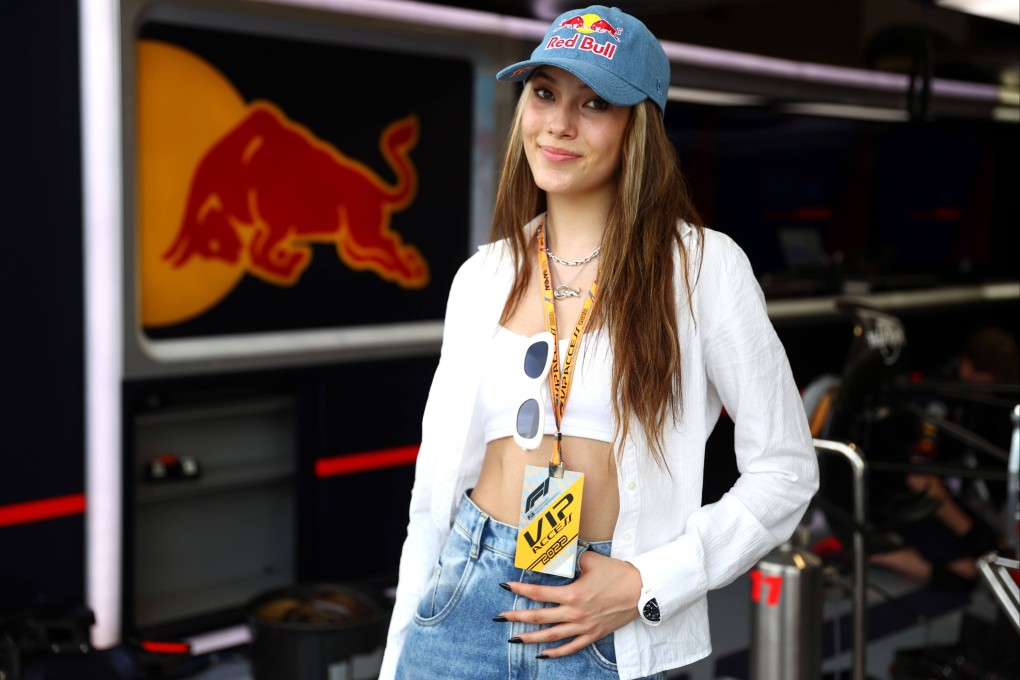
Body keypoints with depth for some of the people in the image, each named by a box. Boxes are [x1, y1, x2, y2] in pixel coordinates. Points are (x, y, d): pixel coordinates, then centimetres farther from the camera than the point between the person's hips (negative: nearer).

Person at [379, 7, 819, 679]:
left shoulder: (702, 265, -7)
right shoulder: (483, 277, 5)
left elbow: (785, 471, -5)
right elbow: (437, 482, 8)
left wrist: (645, 585, -13)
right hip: (464, 606, 3)